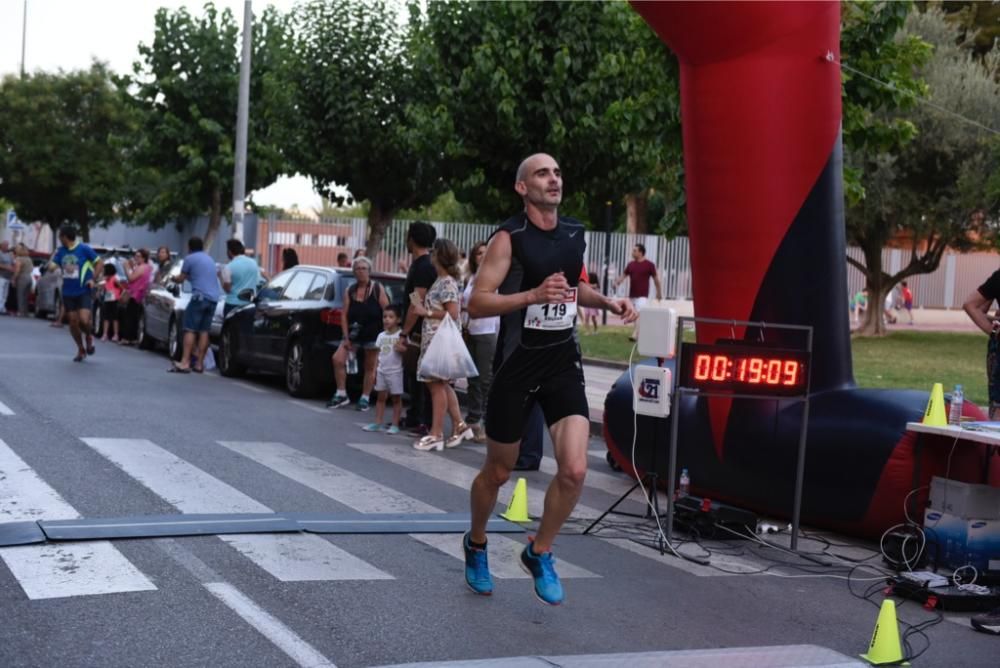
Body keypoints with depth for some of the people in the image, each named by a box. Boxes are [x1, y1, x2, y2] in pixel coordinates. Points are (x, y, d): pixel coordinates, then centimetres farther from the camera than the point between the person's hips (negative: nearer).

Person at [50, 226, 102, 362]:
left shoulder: (84, 249, -9)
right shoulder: (61, 251, 6)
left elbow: (100, 263, -4)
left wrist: (93, 278, -12)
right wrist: (53, 267, -12)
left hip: (84, 291, -5)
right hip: (68, 293, 5)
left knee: (84, 320, -19)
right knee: (73, 322, 6)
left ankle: (88, 337, 14)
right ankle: (81, 350, 22)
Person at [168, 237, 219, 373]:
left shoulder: (190, 258, 1)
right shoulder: (209, 259, 22)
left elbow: (181, 279, 7)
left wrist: (174, 278, 28)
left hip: (200, 296, -7)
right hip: (214, 298, 7)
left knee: (190, 330, -7)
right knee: (204, 331, 8)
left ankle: (185, 363, -15)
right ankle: (199, 364, 6)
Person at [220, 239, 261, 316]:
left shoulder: (229, 267, -11)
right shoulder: (253, 263, 7)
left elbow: (227, 288, -9)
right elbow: (258, 283, 14)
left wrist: (221, 277, 5)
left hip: (233, 304, -5)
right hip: (250, 304, 5)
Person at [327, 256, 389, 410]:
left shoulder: (378, 289, -2)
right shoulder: (350, 291, 7)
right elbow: (344, 315, 3)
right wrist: (346, 337, -5)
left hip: (373, 336, -3)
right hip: (354, 335, 3)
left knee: (370, 367, 3)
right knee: (338, 359, -10)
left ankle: (365, 398, 14)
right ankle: (341, 394, 0)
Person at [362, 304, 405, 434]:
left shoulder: (401, 335, -7)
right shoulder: (381, 336, 10)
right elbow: (378, 354, 12)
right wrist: (374, 371, 8)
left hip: (395, 371, -6)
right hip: (381, 371, 6)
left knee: (396, 398, 2)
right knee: (381, 397, 8)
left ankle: (395, 425, 5)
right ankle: (378, 423, 12)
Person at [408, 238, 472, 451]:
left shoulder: (447, 283, -14)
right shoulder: (441, 281, 14)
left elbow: (453, 313, -20)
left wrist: (425, 312, -18)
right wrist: (422, 307, 11)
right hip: (434, 339, 10)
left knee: (437, 384, -6)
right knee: (442, 384, 13)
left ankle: (436, 434, -2)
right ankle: (459, 426, 18)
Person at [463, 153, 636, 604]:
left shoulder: (575, 234, 6)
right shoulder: (509, 238, -12)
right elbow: (477, 303, -17)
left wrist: (608, 302, 4)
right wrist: (534, 295, -29)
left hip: (563, 363, 4)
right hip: (517, 364, -4)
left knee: (574, 470, -12)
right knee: (498, 472, 11)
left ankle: (539, 554, 12)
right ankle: (476, 545, 39)